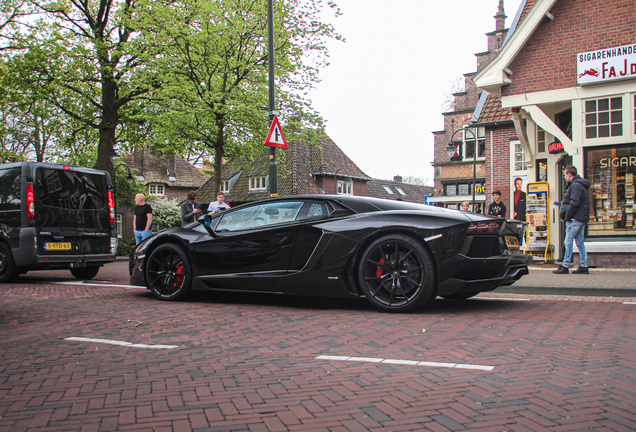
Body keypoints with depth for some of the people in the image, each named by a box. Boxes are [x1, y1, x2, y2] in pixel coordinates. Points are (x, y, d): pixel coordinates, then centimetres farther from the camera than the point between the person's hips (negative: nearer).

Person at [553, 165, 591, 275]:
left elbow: (574, 203, -21)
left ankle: (565, 266, -4)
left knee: (568, 242, -6)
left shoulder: (575, 185, -14)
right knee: (580, 242, 10)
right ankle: (584, 267, 11)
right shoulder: (580, 185, 19)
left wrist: (566, 216, -15)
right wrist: (565, 203, 12)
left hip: (575, 219, -10)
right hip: (582, 219, 10)